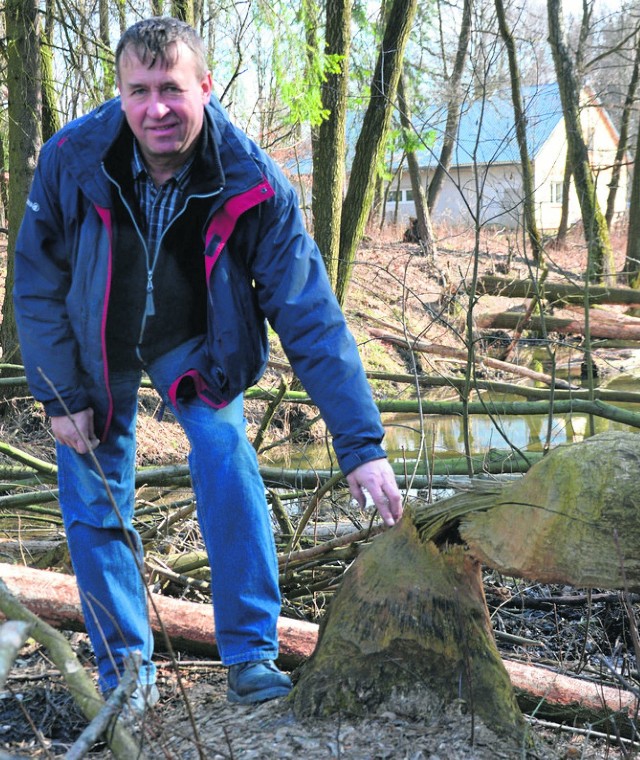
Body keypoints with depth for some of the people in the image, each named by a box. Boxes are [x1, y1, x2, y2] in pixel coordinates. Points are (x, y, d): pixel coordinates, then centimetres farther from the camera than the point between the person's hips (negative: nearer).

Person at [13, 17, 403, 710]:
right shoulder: (70, 160, -26)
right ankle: (125, 665, 17)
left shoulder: (252, 184, -28)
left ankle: (251, 657, -11)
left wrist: (361, 444, -33)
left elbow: (310, 315, -29)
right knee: (93, 495, 0)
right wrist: (61, 395, -12)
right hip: (94, 347, 2)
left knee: (226, 453, -22)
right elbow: (38, 284, -11)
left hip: (193, 343, -1)